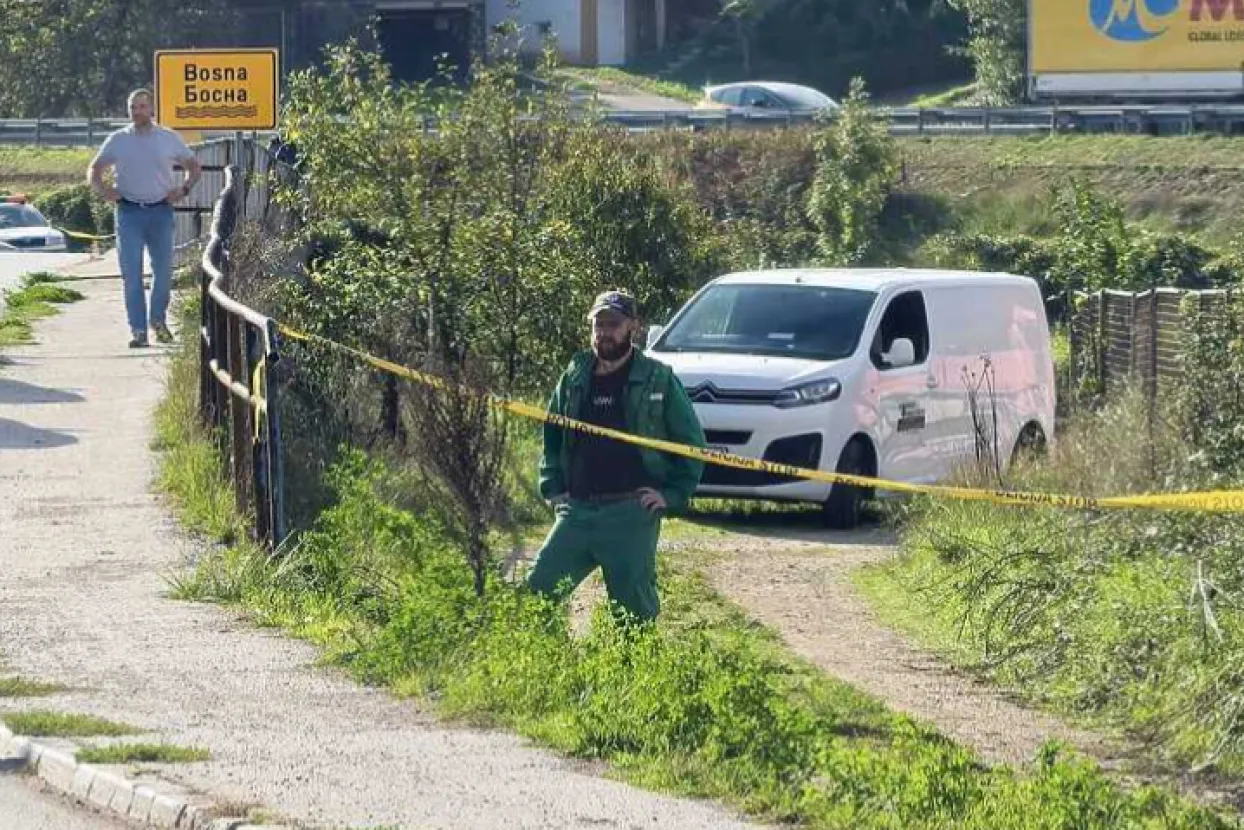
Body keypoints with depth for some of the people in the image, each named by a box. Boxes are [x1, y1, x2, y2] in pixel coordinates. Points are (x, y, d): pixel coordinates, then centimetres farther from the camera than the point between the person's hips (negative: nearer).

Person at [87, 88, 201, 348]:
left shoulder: (169, 139, 7)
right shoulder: (118, 140, 7)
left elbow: (194, 166, 17)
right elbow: (94, 170, 13)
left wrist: (184, 189, 0)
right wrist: (102, 189, -7)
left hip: (161, 211, 1)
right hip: (129, 212, -1)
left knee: (163, 270, 4)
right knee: (131, 273, -6)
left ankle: (158, 320, 24)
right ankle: (138, 329, -5)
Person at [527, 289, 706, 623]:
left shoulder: (659, 379, 2)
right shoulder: (574, 379, 13)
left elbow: (692, 441, 4)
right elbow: (552, 437, 24)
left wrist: (673, 494, -5)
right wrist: (553, 489, 11)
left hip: (632, 513, -4)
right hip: (577, 510, 4)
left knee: (633, 603, -1)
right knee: (539, 587, -4)